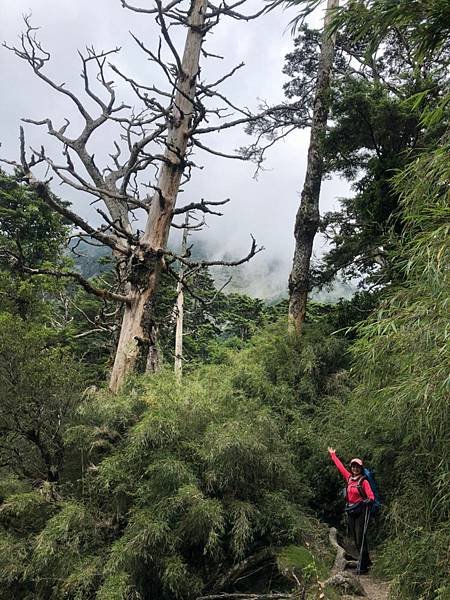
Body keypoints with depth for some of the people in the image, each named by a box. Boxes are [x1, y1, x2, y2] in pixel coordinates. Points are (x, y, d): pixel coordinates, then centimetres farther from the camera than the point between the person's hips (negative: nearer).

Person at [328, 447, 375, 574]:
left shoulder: (363, 481, -8)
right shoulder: (349, 478, 8)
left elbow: (371, 495, -19)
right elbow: (340, 466, 20)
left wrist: (370, 500, -41)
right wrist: (332, 455, 29)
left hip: (361, 511, -6)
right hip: (350, 511, 6)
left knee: (360, 539, -8)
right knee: (355, 539, 11)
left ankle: (363, 566, -3)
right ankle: (366, 561, 26)